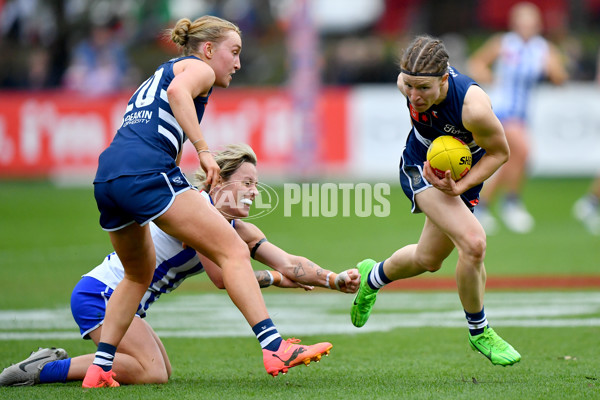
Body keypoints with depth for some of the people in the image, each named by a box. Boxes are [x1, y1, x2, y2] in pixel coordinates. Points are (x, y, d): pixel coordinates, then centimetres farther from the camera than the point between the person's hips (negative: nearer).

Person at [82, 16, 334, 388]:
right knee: (233, 250, -9)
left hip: (106, 176, 9)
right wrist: (204, 150, -16)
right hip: (147, 171, -9)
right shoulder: (198, 68, 10)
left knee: (140, 274, 27)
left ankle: (99, 369, 21)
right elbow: (177, 91, -14)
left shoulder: (154, 79, 36)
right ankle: (275, 348, -22)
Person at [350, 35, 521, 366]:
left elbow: (499, 152, -20)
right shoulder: (408, 82, -26)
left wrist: (460, 186, -28)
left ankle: (372, 277, 52)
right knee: (474, 243, -23)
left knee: (428, 260, 18)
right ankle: (478, 332, -1)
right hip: (420, 167, -1)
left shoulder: (473, 108, -38)